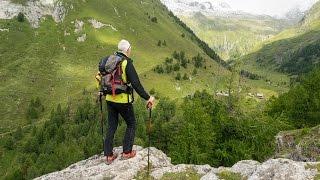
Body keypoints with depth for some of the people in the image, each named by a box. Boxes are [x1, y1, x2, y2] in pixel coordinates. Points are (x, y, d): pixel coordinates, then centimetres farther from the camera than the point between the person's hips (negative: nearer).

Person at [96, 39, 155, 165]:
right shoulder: (127, 63, -15)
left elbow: (101, 77, 17)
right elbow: (136, 84, -21)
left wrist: (102, 91, 33)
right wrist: (147, 98, -15)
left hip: (110, 99, 6)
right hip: (123, 100, -6)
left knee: (111, 126, 15)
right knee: (131, 124, 14)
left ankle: (109, 155, 20)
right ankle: (127, 152, 18)